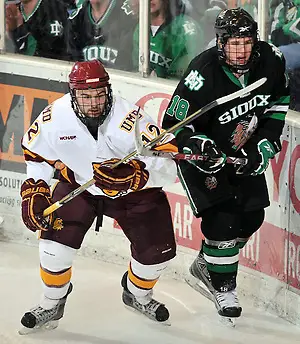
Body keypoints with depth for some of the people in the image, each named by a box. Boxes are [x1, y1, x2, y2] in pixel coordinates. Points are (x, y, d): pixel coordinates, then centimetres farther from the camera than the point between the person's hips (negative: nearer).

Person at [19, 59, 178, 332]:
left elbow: (167, 168, -34)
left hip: (132, 190, -1)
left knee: (158, 250, -5)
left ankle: (138, 294, 30)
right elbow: (34, 151, -1)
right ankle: (52, 305, 9)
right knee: (56, 237, -17)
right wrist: (34, 191, -7)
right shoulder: (55, 118, -24)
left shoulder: (130, 119, -34)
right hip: (77, 184, 1)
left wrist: (133, 175, -50)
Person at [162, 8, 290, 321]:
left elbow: (279, 102, 4)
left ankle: (204, 266, 33)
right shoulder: (202, 75, -31)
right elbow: (175, 124, -23)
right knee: (222, 217, -18)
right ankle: (223, 286, 1)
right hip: (203, 152, -6)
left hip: (245, 153, 6)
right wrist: (198, 144, -41)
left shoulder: (269, 61, -16)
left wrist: (265, 145, -3)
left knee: (251, 217, 10)